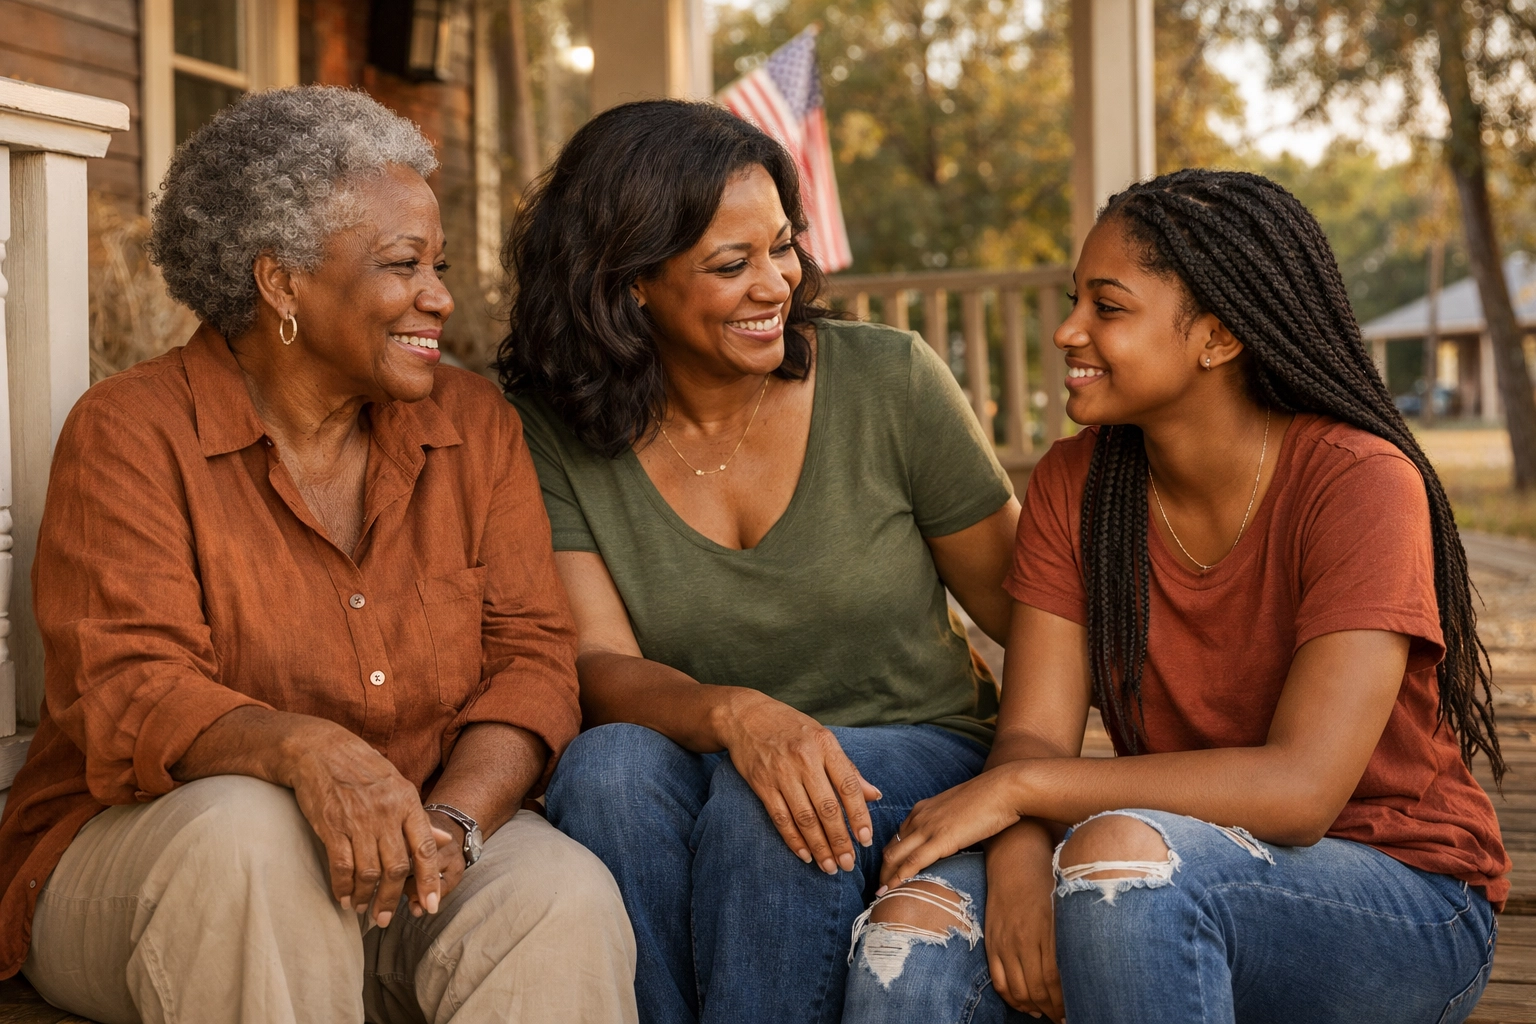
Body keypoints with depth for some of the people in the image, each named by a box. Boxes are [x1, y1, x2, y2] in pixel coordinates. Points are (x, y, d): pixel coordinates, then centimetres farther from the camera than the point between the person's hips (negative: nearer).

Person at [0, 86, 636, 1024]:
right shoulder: (130, 434, -6)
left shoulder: (476, 426, 7)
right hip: (148, 845, -1)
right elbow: (126, 692, -16)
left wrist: (451, 819, -20)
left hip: (423, 837, 2)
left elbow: (533, 652, 0)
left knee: (567, 901, -28)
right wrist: (302, 749, -37)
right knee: (244, 831, -35)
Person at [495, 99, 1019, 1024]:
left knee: (764, 814, -32)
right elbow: (598, 664, -13)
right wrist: (732, 714, -34)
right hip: (693, 770, 1)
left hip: (912, 755, -1)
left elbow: (1026, 612, -1)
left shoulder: (890, 381, -6)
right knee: (611, 763, -30)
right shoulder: (555, 433, -4)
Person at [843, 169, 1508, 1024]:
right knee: (923, 908, -26)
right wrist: (1020, 862, -29)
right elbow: (1033, 735, -6)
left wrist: (1020, 787, -24)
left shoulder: (1361, 483, -17)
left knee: (1122, 850, -34)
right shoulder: (1075, 483, 0)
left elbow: (1301, 789, -25)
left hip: (1406, 909, -3)